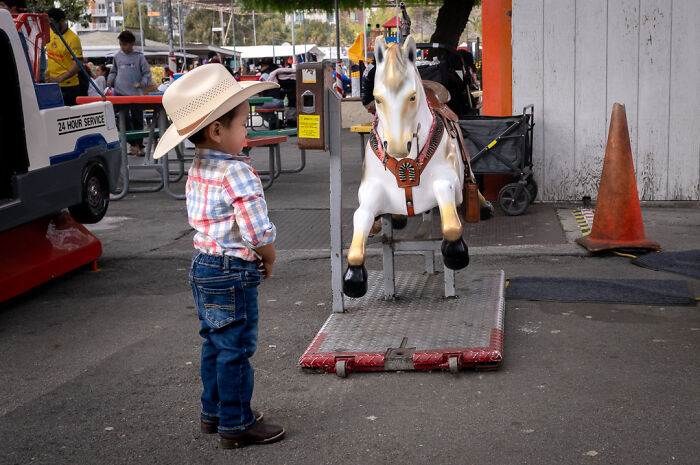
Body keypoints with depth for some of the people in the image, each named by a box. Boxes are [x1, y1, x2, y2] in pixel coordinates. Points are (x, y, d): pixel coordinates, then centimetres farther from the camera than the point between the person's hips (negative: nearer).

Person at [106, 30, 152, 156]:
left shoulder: (139, 57, 0)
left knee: (137, 120, 6)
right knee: (125, 120, -9)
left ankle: (140, 145, 18)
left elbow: (147, 73, 2)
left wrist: (142, 83, -13)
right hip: (120, 93, 1)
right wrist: (110, 80, 3)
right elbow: (114, 71, 22)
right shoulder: (117, 56, 9)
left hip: (136, 93, -1)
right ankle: (133, 144, -2)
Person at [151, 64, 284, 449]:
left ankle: (214, 411, 33)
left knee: (215, 343, 20)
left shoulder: (197, 168, 6)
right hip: (233, 274, -9)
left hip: (203, 267, 9)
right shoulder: (236, 172, -22)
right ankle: (236, 425, 12)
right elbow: (258, 232, -26)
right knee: (235, 349, 2)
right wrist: (269, 260, -4)